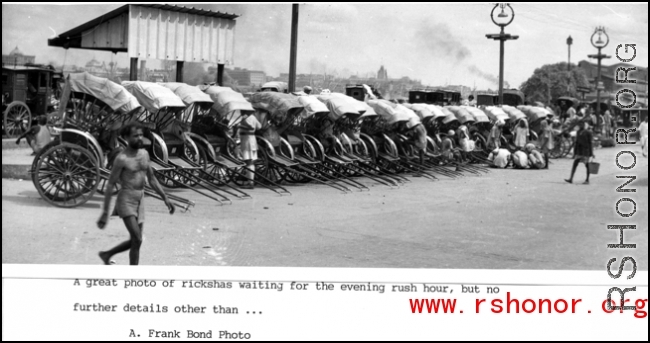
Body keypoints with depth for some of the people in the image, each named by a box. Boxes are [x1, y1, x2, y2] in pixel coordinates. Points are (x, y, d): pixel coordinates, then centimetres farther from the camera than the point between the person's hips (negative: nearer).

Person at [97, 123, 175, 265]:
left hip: (140, 202, 7)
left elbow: (152, 179, 16)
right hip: (126, 201, -7)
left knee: (134, 241, 13)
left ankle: (106, 255, 36)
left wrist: (165, 198, 8)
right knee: (137, 240, -14)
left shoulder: (144, 153, 8)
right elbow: (110, 186, -12)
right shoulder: (121, 159, -14)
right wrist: (105, 214, -14)